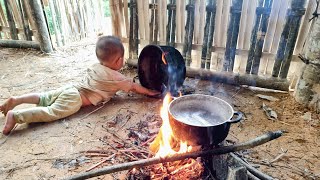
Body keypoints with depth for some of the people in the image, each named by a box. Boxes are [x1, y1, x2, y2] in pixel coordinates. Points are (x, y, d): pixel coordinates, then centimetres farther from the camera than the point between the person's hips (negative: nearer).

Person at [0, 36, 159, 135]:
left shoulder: (96, 66, 18)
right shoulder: (116, 78, -5)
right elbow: (134, 87, 3)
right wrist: (149, 92, 17)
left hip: (70, 88, 9)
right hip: (75, 98, -9)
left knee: (44, 98, 21)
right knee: (53, 112, -19)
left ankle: (16, 100, 14)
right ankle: (15, 116, -28)